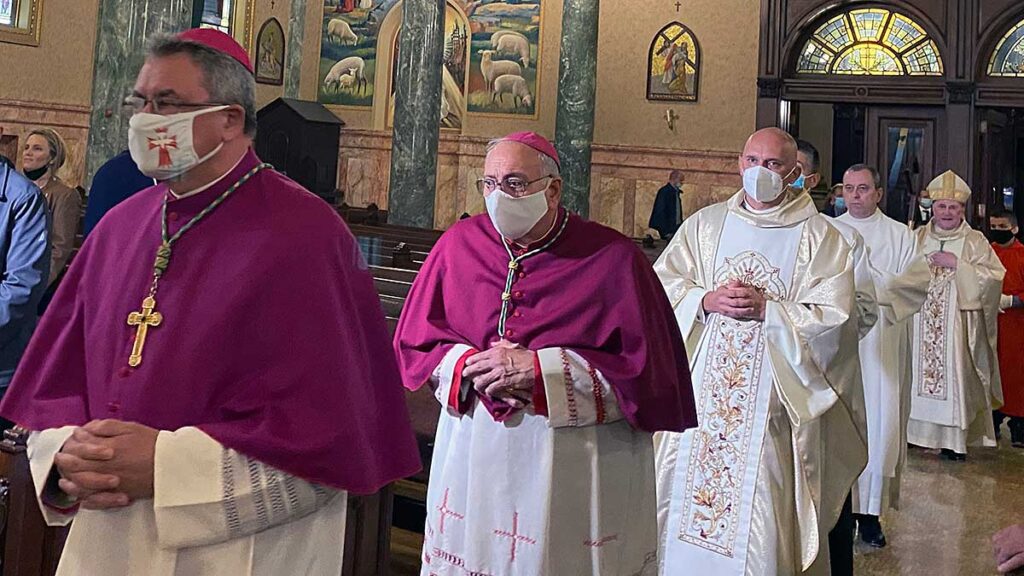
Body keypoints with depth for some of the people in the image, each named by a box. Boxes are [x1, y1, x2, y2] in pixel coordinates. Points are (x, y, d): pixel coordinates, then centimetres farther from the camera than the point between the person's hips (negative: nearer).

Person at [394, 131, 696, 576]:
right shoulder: (460, 243, 2)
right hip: (474, 460, 3)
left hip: (575, 469, -3)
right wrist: (472, 366, -14)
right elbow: (412, 341, 6)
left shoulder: (613, 259, -8)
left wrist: (538, 371, -17)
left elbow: (647, 368, -12)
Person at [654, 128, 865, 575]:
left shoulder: (820, 239, 1)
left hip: (772, 396, -2)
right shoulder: (704, 224, 9)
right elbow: (661, 285, 4)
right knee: (690, 491, 6)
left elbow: (832, 319, -7)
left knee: (759, 516, -1)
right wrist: (706, 300, -13)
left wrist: (766, 308, -16)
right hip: (701, 387, 3)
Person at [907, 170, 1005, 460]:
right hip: (919, 322, 2)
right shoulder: (917, 238, 11)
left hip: (957, 323, -2)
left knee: (954, 373, -3)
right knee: (916, 372, 2)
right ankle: (915, 432, 11)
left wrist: (957, 264, -13)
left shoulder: (975, 241, 4)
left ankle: (954, 439, 4)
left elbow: (994, 276, -6)